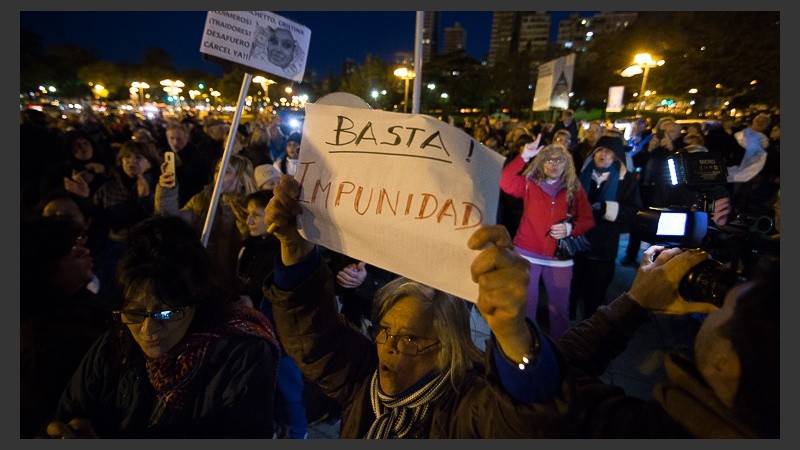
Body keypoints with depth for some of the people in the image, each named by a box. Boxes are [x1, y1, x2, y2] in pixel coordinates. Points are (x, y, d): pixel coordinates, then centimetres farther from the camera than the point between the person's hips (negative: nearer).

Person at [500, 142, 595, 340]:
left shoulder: (575, 189, 2)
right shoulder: (529, 183, -1)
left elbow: (588, 221, 4)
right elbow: (506, 183, -19)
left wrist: (570, 228, -16)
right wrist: (524, 156, -22)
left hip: (559, 257, 1)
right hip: (527, 254, -1)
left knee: (559, 306, 15)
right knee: (525, 304, 11)